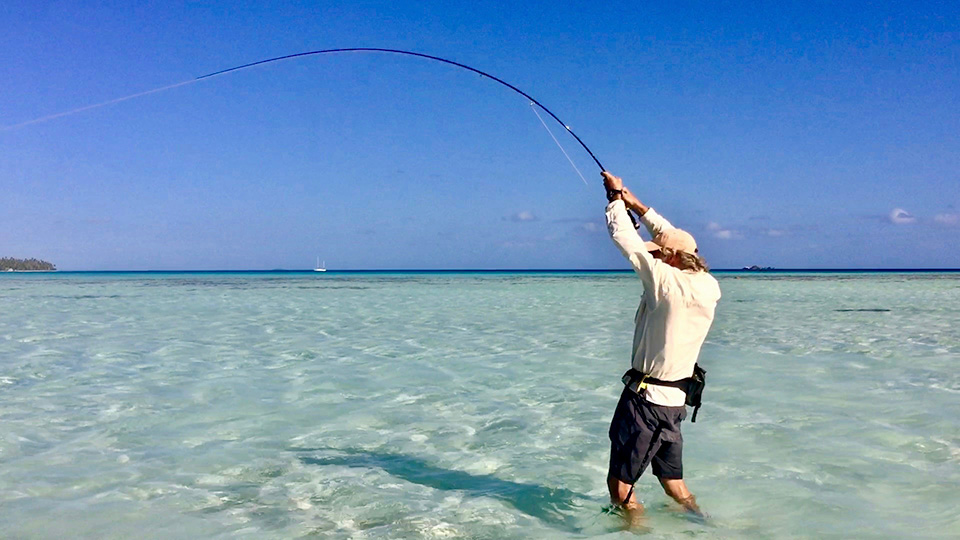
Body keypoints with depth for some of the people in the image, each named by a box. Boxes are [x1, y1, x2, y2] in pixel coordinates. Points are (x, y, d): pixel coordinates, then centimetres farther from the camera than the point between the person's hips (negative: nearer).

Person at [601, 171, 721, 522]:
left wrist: (617, 198, 3)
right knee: (676, 488, 19)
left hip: (646, 398, -8)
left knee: (620, 485, 3)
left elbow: (625, 238, -13)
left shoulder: (667, 281, -19)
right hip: (675, 400, 8)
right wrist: (636, 204, 16)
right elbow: (671, 238, 15)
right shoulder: (708, 286, 2)